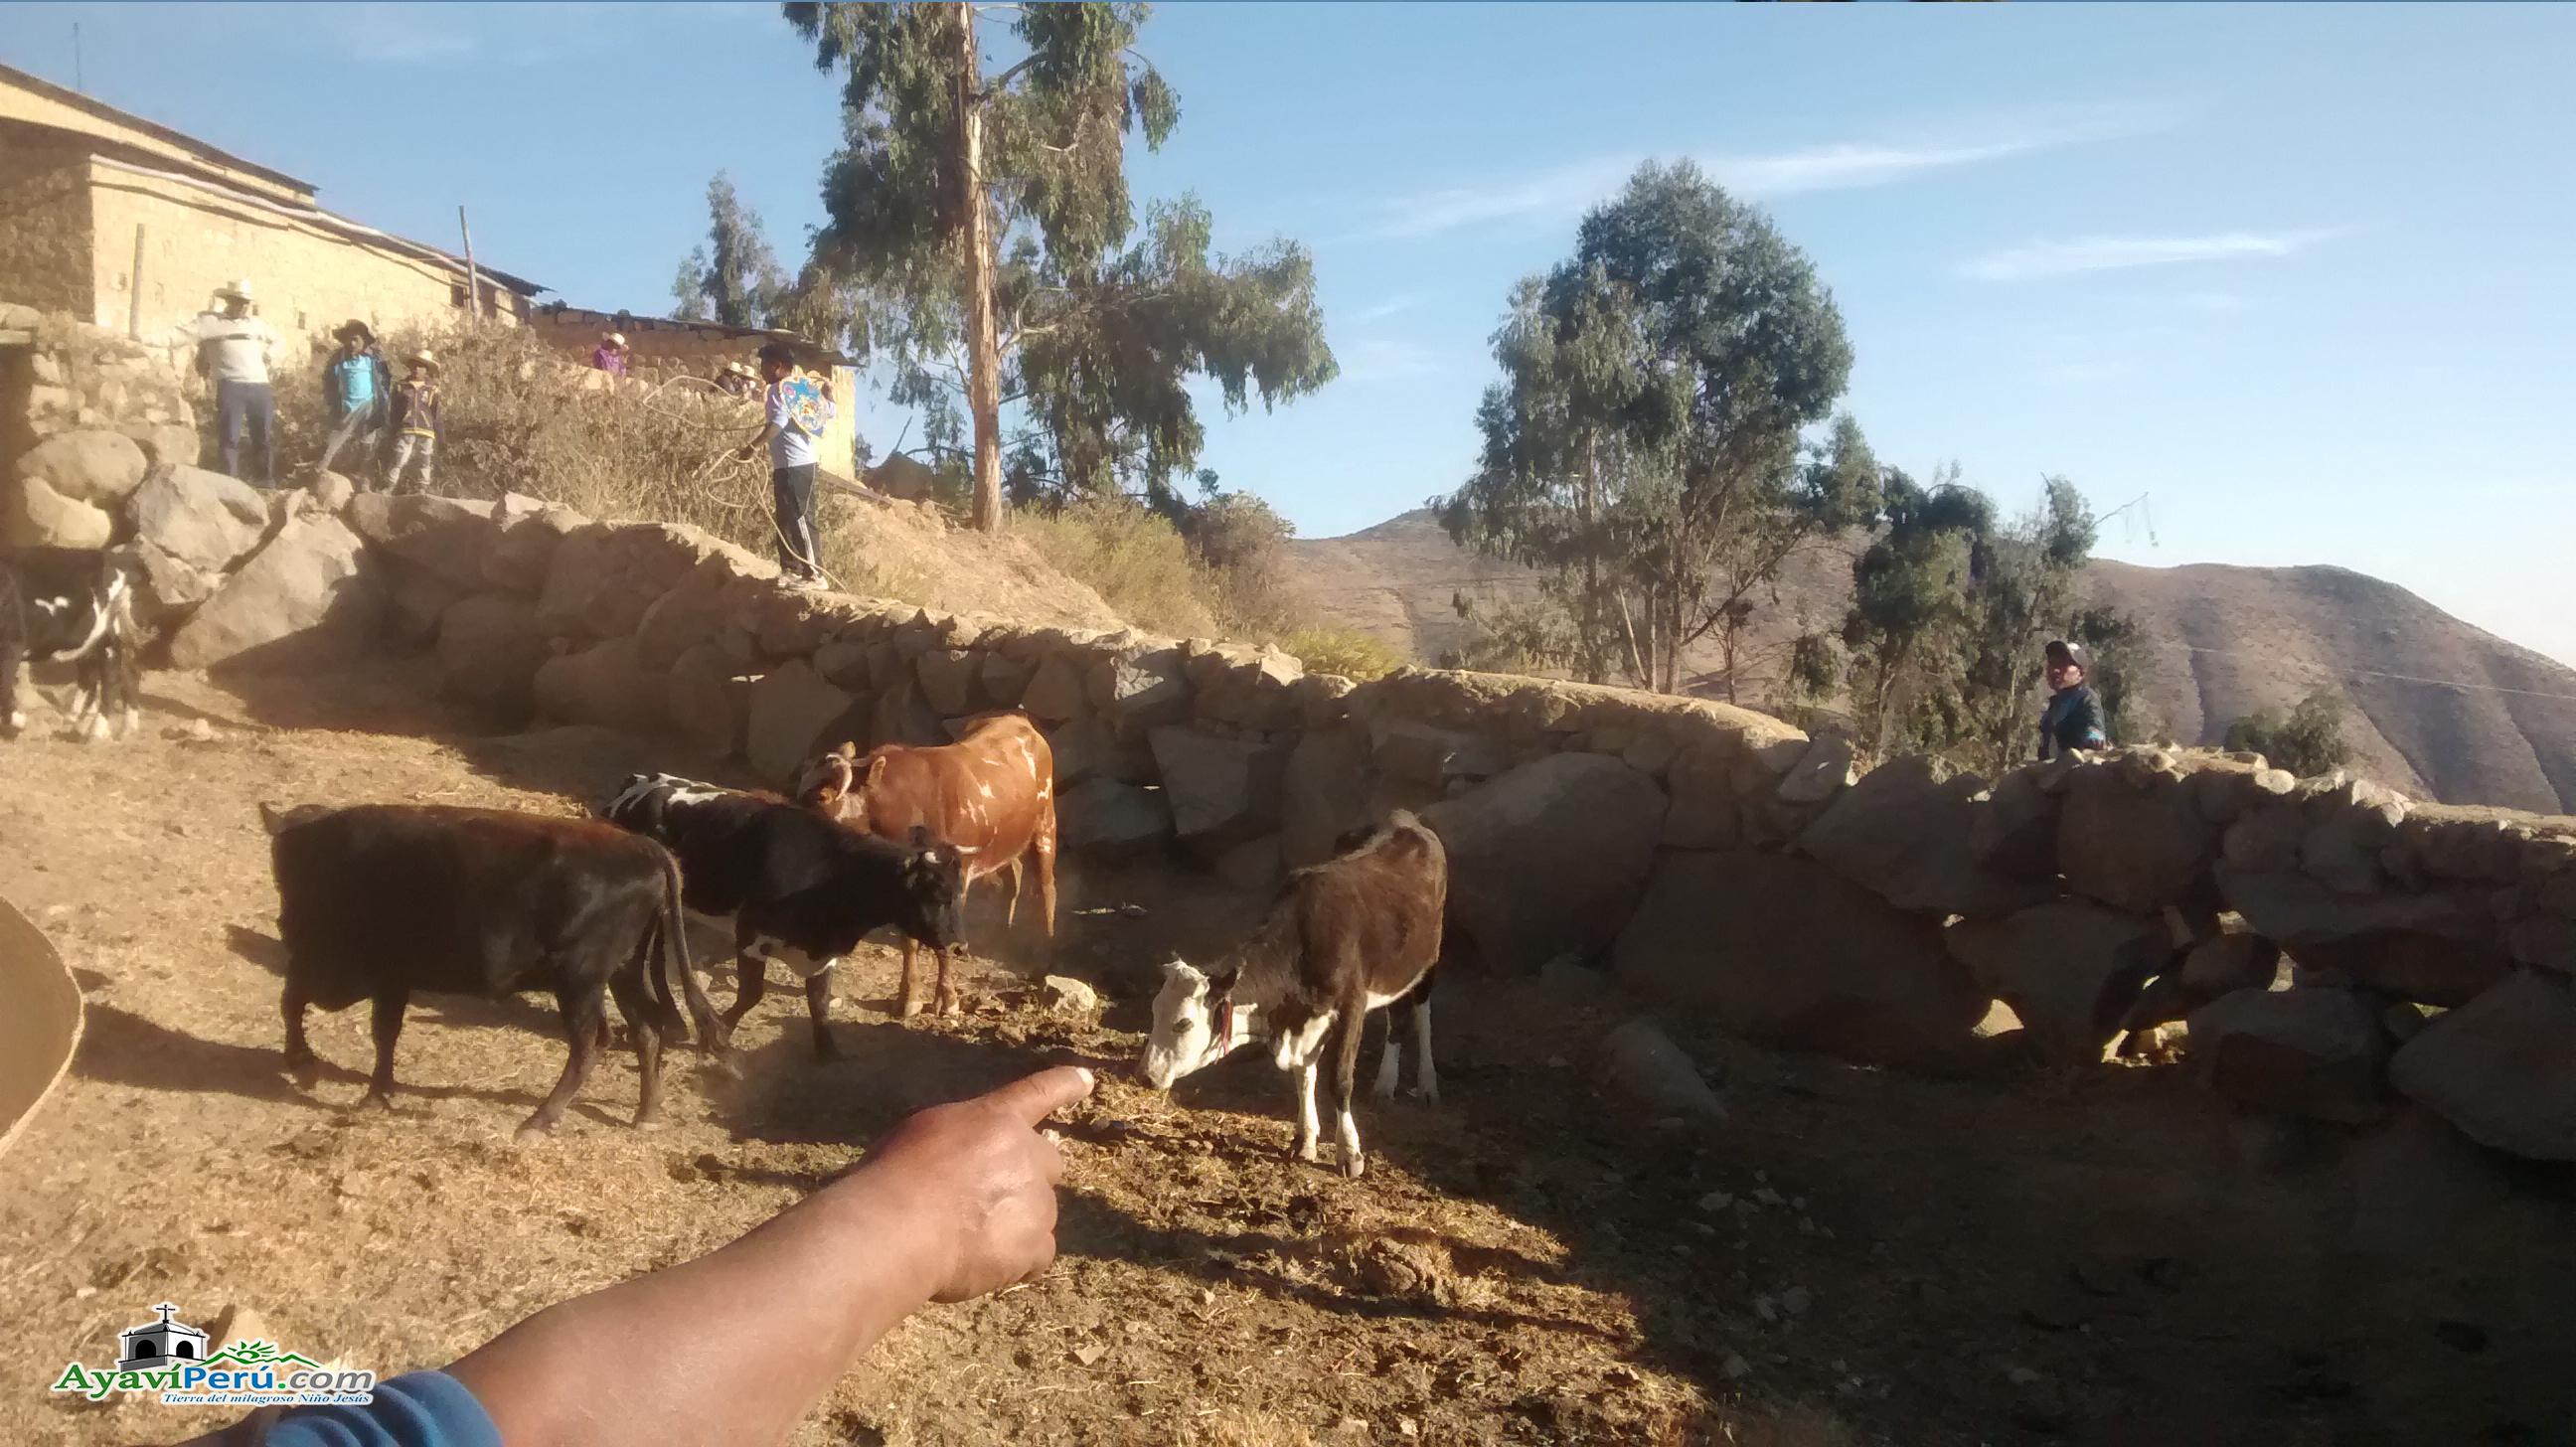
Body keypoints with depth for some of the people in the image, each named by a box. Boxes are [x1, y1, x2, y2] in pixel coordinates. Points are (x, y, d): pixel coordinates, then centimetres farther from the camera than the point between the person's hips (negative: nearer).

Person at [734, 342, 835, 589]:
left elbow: (777, 423, -28)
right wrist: (828, 392, 41)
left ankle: (814, 575, -11)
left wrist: (752, 447, -36)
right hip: (805, 461, 9)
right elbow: (829, 412, 21)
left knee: (796, 519, -8)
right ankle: (793, 569, 20)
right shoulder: (803, 387, 13)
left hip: (791, 464, -9)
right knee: (789, 518, 15)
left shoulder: (778, 390, -12)